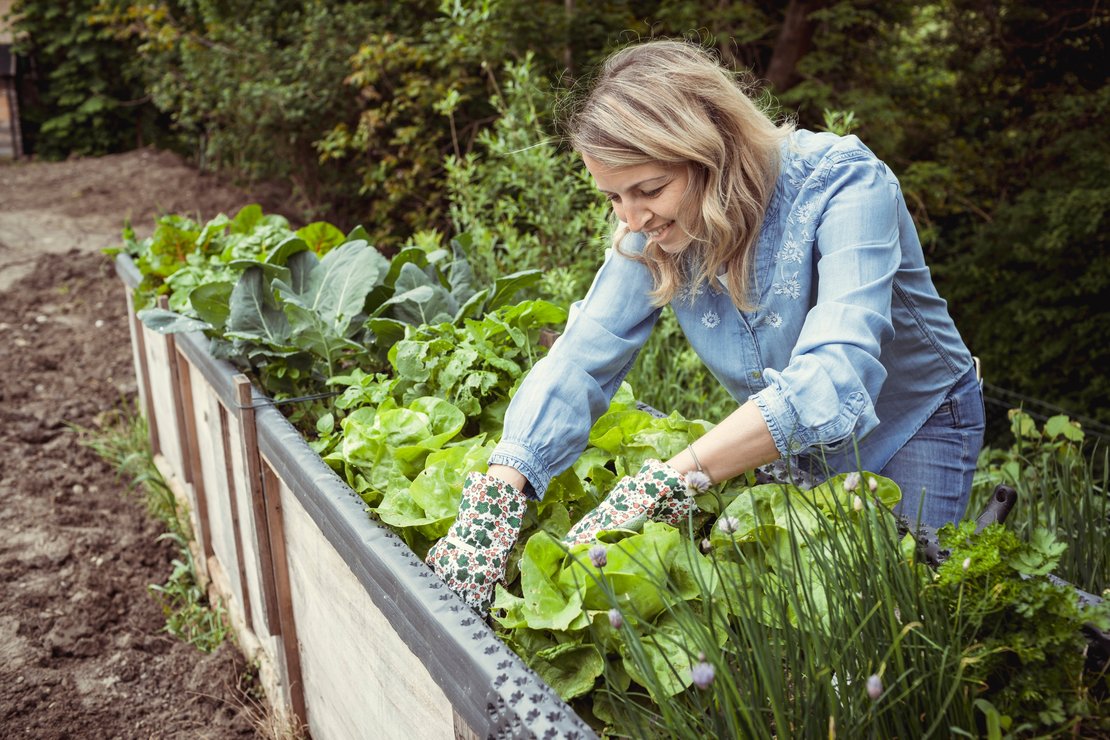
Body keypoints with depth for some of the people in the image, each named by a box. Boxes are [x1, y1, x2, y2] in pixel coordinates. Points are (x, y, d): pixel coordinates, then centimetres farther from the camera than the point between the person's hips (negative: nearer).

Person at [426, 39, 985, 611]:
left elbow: (832, 378, -44)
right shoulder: (652, 232, -15)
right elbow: (578, 361, -19)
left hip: (914, 428, -4)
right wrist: (494, 497, -35)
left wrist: (666, 482, -53)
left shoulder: (843, 184, -31)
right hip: (789, 440, 4)